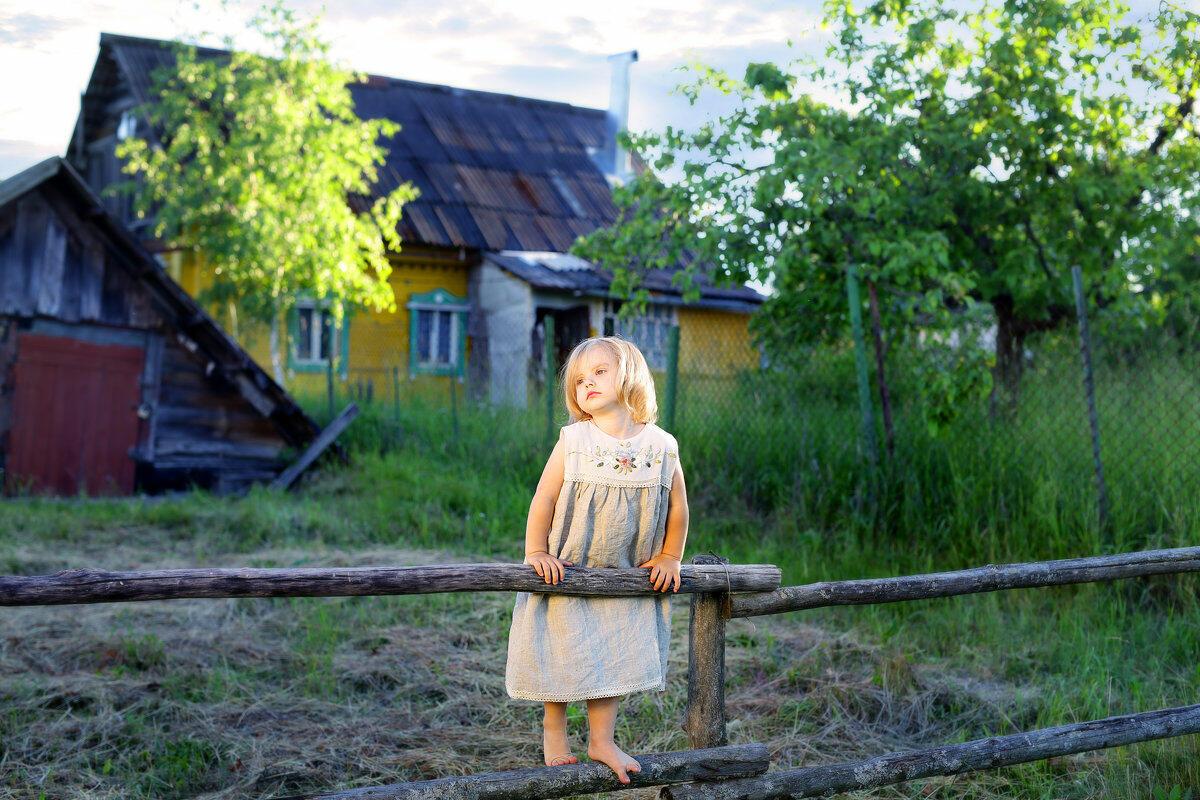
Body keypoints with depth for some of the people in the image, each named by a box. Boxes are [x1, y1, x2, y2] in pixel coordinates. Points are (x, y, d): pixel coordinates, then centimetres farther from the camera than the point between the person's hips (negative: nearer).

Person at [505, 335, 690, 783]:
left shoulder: (661, 447, -7)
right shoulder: (573, 442, -12)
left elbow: (677, 508, 5)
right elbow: (543, 499, -8)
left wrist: (670, 557, 6)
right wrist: (536, 553, -10)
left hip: (626, 579, 2)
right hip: (567, 573, -2)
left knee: (616, 657, 6)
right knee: (562, 654, 6)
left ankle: (602, 740, 21)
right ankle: (554, 730, 28)